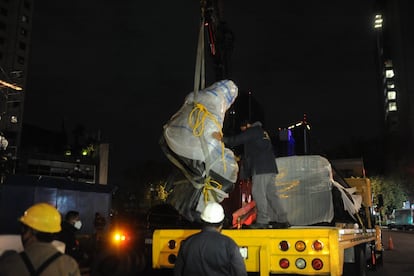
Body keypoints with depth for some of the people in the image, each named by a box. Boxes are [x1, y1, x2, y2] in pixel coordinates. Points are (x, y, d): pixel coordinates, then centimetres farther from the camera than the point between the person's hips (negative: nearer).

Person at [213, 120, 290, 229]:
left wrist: (222, 139, -4)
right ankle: (282, 220, 10)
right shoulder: (262, 132, 28)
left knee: (258, 193, -8)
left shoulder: (253, 130, 0)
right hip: (270, 168, 9)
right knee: (271, 194, 10)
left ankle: (262, 221, -9)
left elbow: (238, 140, -9)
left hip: (261, 168, -9)